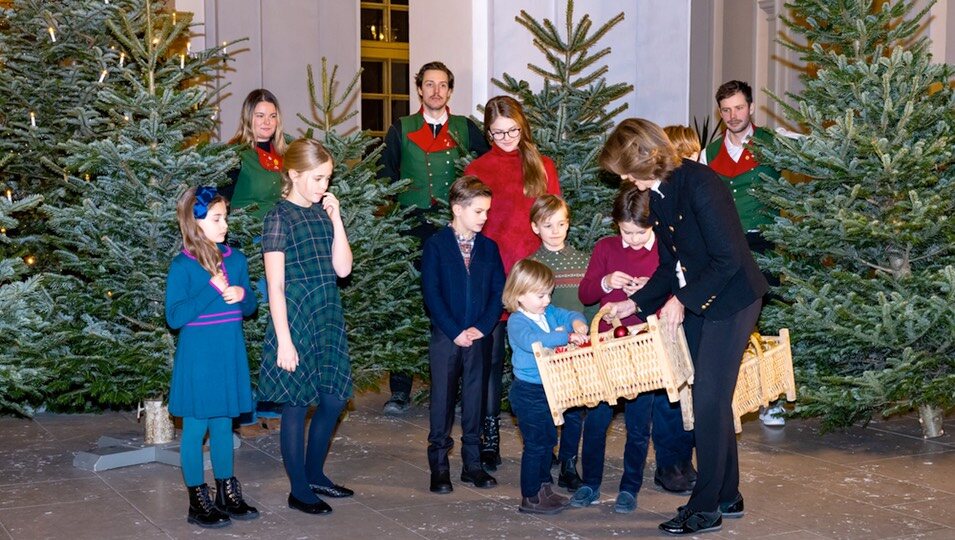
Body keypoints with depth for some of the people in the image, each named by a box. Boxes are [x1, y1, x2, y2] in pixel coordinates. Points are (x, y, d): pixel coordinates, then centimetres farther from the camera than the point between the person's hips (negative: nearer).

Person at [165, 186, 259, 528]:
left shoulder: (236, 259, 6)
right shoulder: (183, 266, -11)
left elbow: (249, 307, 13)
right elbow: (174, 317, -16)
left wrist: (242, 294, -10)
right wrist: (212, 289, -21)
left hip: (230, 355, 5)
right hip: (197, 357, -5)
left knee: (224, 424, 14)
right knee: (196, 427, 4)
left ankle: (227, 493, 25)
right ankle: (198, 502, 13)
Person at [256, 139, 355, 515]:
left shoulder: (323, 214, 9)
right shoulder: (280, 218, -10)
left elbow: (343, 269, 2)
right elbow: (275, 285, -12)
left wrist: (336, 219, -5)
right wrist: (284, 340, -15)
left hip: (328, 318, 7)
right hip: (295, 320, -7)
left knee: (333, 399, 11)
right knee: (296, 404, 1)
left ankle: (315, 475, 29)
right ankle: (299, 491, 13)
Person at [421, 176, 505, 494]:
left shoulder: (489, 247, 8)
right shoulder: (436, 245, -3)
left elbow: (498, 292, 5)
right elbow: (431, 293, -8)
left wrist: (481, 327, -7)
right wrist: (454, 332, -13)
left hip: (478, 337, 3)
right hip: (444, 337, -3)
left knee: (475, 401, 8)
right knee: (442, 401, 2)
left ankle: (472, 464, 17)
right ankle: (439, 467, 10)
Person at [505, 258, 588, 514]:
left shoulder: (549, 313, 5)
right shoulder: (517, 322, -19)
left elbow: (572, 315, 8)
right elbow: (532, 341, -37)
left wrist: (577, 323, -17)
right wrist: (567, 336, -40)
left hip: (548, 388, 9)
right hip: (528, 392, -9)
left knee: (548, 439, 18)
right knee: (535, 443, -3)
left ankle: (544, 487, 32)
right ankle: (530, 498, 7)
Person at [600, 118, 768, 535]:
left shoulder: (699, 184, -21)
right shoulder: (656, 195, 5)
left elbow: (728, 258, -23)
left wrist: (682, 301, -19)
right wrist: (636, 303, 7)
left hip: (731, 301, -8)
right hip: (694, 305, 8)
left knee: (709, 399, -6)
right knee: (710, 398, 12)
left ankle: (706, 508, 3)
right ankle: (727, 496, 23)